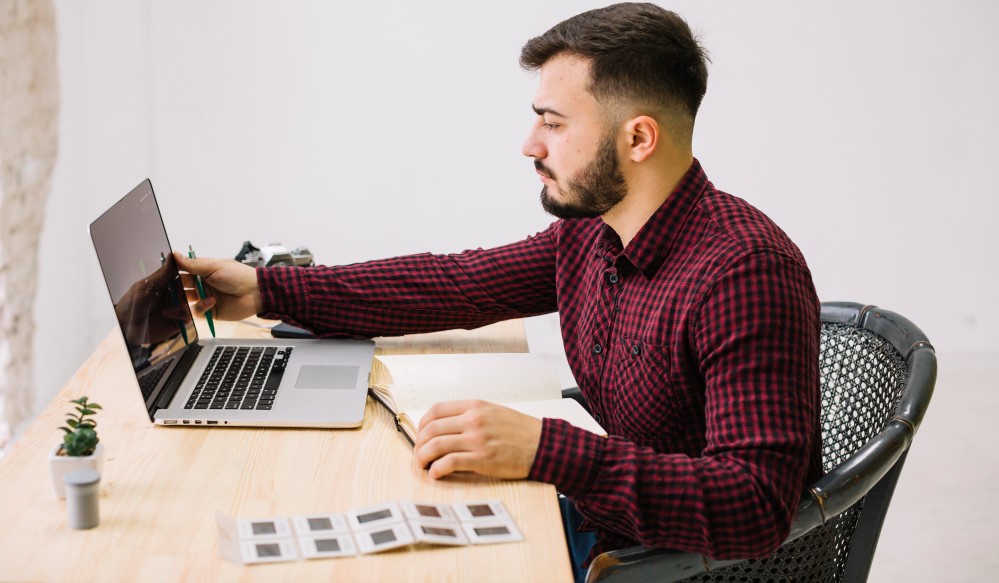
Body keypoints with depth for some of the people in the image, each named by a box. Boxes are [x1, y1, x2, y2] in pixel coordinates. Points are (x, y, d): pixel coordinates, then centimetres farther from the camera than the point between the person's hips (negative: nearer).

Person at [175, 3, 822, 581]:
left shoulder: (743, 273, -27)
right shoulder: (588, 231, 1)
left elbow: (757, 508, -33)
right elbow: (455, 284, 12)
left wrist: (545, 448, -40)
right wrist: (265, 289, 10)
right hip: (599, 526, 8)